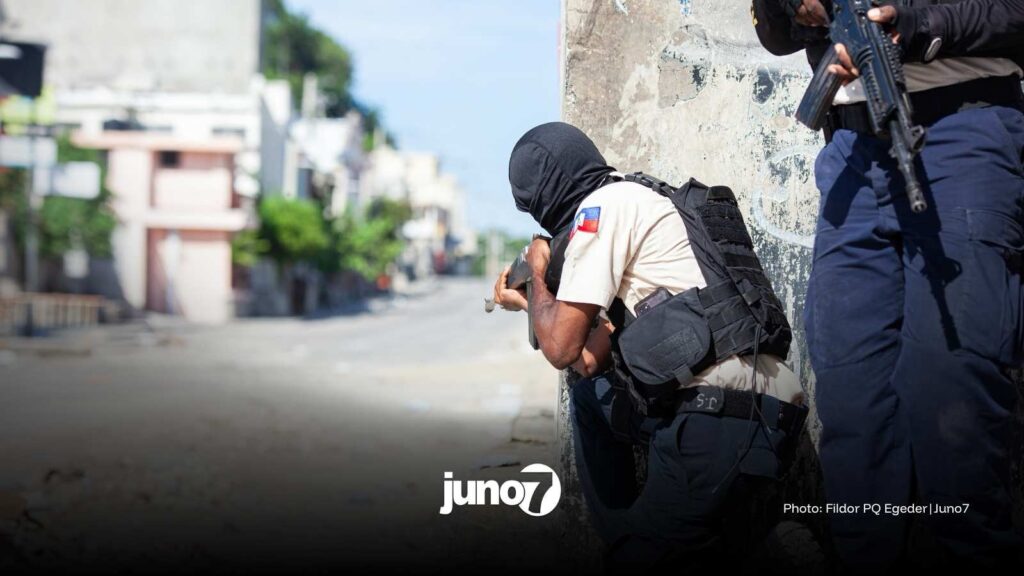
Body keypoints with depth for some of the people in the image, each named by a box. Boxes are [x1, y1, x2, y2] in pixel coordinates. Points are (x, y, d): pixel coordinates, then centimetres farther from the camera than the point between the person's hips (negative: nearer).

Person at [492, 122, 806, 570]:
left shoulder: (606, 203, -5)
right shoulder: (641, 201, 22)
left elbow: (561, 348, -8)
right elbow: (592, 359, 21)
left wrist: (539, 275, 10)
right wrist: (529, 303, 31)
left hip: (723, 419, -10)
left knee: (640, 558, -1)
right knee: (589, 396, 27)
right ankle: (619, 538, 26)